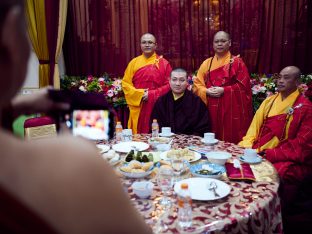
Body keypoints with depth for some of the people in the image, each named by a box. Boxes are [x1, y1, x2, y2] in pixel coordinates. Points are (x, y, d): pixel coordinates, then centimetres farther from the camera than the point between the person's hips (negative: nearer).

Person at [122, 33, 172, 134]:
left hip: (157, 107, -1)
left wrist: (151, 94, -11)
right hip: (138, 108, 2)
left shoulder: (163, 63, 3)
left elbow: (169, 85, -1)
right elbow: (125, 83, 5)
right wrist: (139, 94, -10)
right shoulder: (134, 62, 9)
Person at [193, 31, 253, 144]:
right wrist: (206, 91, -11)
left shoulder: (237, 62, 2)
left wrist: (223, 90, -16)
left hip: (232, 109, -3)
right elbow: (197, 84, 9)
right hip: (211, 109, 3)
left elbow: (243, 86, -6)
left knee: (231, 140, -1)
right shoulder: (206, 63, 12)